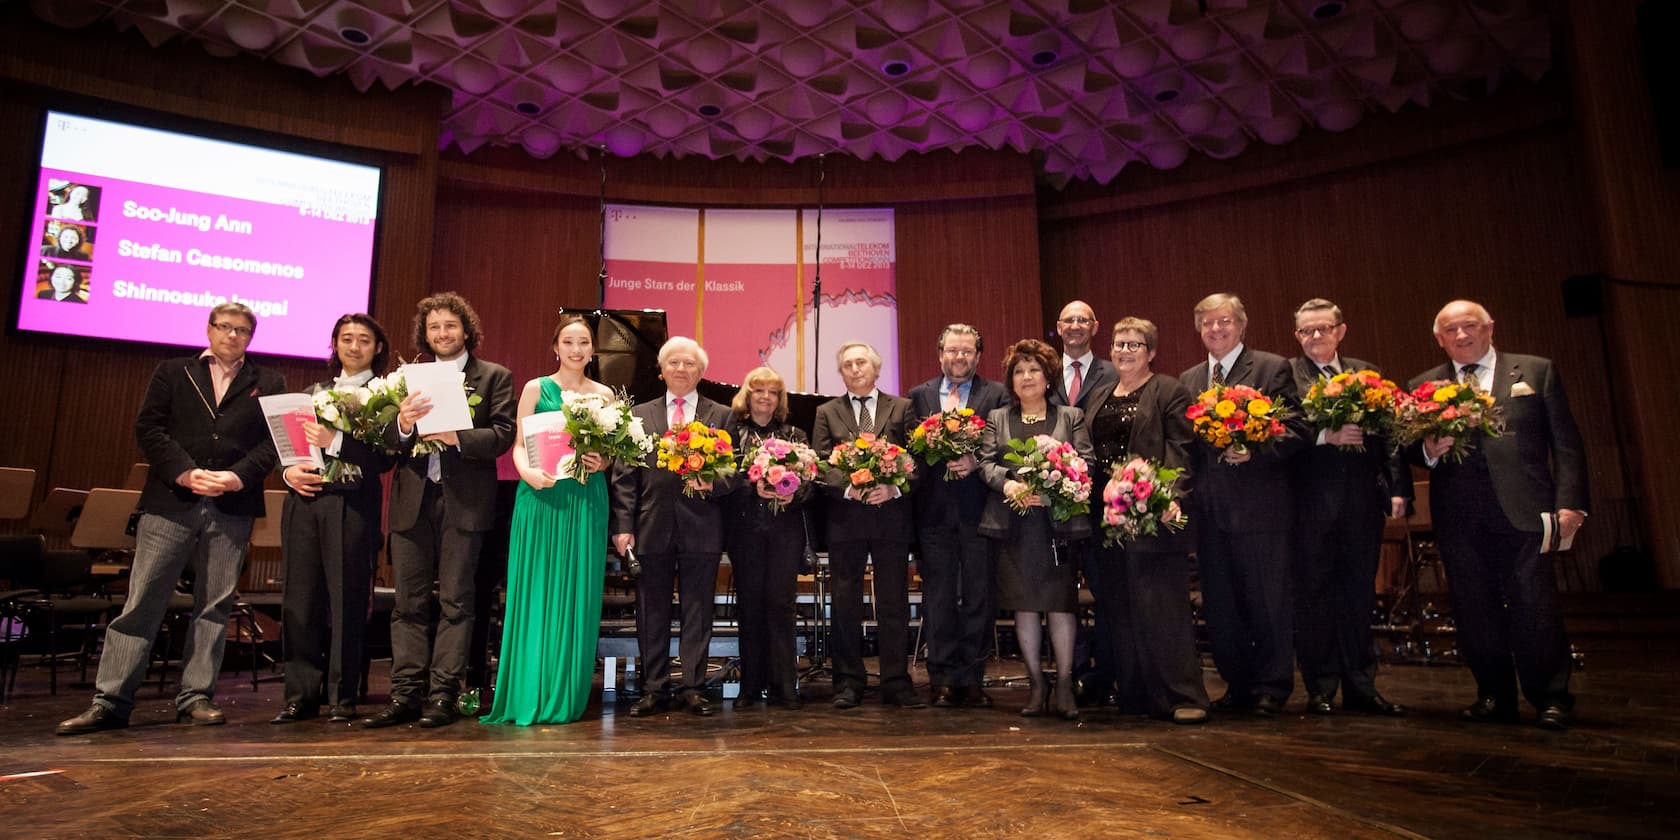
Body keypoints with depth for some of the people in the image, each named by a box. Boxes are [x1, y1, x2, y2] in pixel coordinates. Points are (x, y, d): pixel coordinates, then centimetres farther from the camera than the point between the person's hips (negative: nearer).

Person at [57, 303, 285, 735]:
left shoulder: (268, 383, 12)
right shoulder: (172, 372, 13)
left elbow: (274, 440, 3)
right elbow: (149, 428, 4)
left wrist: (237, 476, -12)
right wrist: (186, 473, -10)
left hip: (233, 506, 0)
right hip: (170, 501, 0)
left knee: (214, 604, 4)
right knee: (142, 602, 0)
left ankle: (196, 697, 12)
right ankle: (110, 702, 6)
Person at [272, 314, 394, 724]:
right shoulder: (314, 392, 19)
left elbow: (385, 458, -9)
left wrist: (335, 441, -19)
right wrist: (288, 471, -2)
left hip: (352, 505, -5)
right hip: (304, 502, 5)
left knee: (347, 599, -1)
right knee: (300, 598, 5)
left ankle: (342, 697, 9)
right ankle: (300, 693, 15)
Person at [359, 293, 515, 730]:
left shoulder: (494, 376, 5)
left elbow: (503, 434, -6)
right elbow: (388, 441, 6)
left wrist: (458, 438, -20)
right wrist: (403, 424, -16)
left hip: (463, 501, -3)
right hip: (412, 500, 3)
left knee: (454, 601, 2)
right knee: (409, 602, 6)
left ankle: (443, 695, 8)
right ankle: (405, 695, 12)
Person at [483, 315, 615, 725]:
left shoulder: (604, 394, 11)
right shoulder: (535, 388, 6)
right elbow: (519, 446, 1)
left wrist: (603, 462, -8)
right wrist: (528, 472, -18)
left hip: (586, 500, 2)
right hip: (541, 497, -2)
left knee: (577, 595, 4)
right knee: (535, 594, -1)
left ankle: (566, 697, 13)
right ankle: (530, 695, 8)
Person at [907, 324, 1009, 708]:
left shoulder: (997, 395, 6)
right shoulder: (919, 395, 11)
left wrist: (976, 461, -18)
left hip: (978, 507, -1)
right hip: (934, 508, 1)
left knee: (979, 596, 4)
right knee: (938, 597, 5)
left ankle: (972, 678, 14)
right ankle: (943, 680, 14)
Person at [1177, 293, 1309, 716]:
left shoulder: (1273, 368, 1)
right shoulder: (1188, 379, 16)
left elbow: (1295, 428, -6)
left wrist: (1255, 450, -21)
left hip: (1259, 505, -5)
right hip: (1209, 508, 5)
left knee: (1267, 601, 1)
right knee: (1219, 604, 10)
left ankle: (1272, 689, 14)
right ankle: (1238, 686, 23)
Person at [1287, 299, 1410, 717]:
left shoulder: (1367, 373, 14)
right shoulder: (1285, 375, 2)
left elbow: (1389, 432, 10)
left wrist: (1398, 487, 2)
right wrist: (1325, 436, -19)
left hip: (1363, 498, 4)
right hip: (1311, 499, -3)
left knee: (1359, 593, 9)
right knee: (1313, 595, 3)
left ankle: (1360, 687, 20)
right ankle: (1321, 689, 12)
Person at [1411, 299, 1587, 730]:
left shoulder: (1537, 371, 9)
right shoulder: (1423, 386, 12)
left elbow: (1566, 442, 6)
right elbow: (1412, 450, 11)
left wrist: (1570, 502, -3)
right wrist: (1430, 449, -13)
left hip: (1522, 511, -2)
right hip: (1458, 517, 2)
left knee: (1535, 609, -1)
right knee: (1474, 613, 5)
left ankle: (1551, 699, 15)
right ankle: (1495, 696, 18)